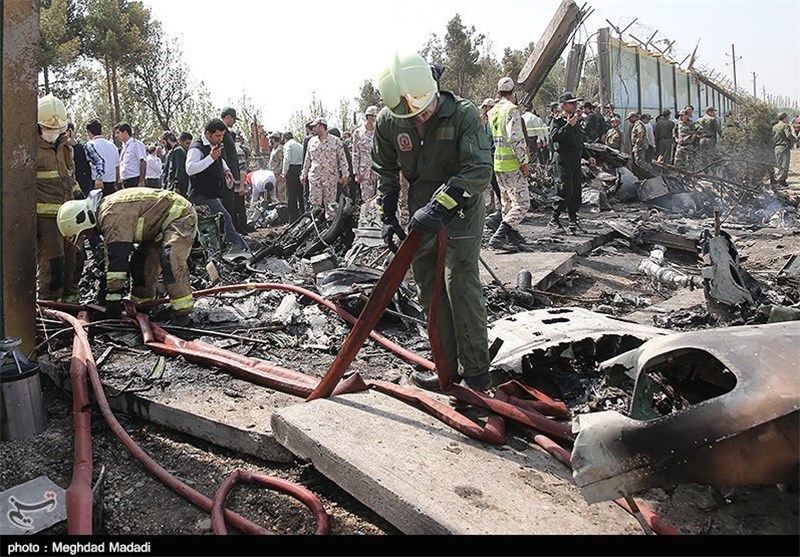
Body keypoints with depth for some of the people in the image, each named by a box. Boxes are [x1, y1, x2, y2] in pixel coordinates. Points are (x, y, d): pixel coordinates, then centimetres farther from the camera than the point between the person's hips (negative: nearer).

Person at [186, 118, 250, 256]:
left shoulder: (215, 145, 13)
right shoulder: (197, 148, -17)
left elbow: (220, 159, 35)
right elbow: (190, 169, -30)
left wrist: (226, 170, 14)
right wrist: (211, 157, -30)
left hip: (214, 194, 10)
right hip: (202, 195, -10)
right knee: (225, 218, -18)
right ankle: (241, 247, -17)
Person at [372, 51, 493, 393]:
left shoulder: (463, 114, -19)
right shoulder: (388, 122, -6)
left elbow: (479, 171, -27)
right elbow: (385, 170, 8)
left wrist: (440, 206, -36)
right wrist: (387, 216, 2)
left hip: (461, 209, -5)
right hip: (422, 214, 5)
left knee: (461, 287, -8)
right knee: (430, 292, 8)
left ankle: (476, 374, 5)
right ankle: (449, 368, 21)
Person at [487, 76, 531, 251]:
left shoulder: (492, 112, 12)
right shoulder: (512, 109, -13)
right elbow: (515, 138, -22)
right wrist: (524, 161, -17)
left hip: (498, 164, 9)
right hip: (513, 165, -9)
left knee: (508, 201, 20)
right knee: (522, 203, -8)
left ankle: (512, 234, 29)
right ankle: (498, 237, -18)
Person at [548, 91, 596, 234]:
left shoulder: (576, 121, 19)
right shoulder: (557, 121, -6)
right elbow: (554, 137, -24)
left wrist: (588, 156, 23)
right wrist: (568, 125, -25)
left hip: (575, 161, 8)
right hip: (562, 161, -8)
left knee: (576, 192, 7)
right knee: (564, 192, -11)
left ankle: (573, 222, 14)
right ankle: (554, 220, 1)